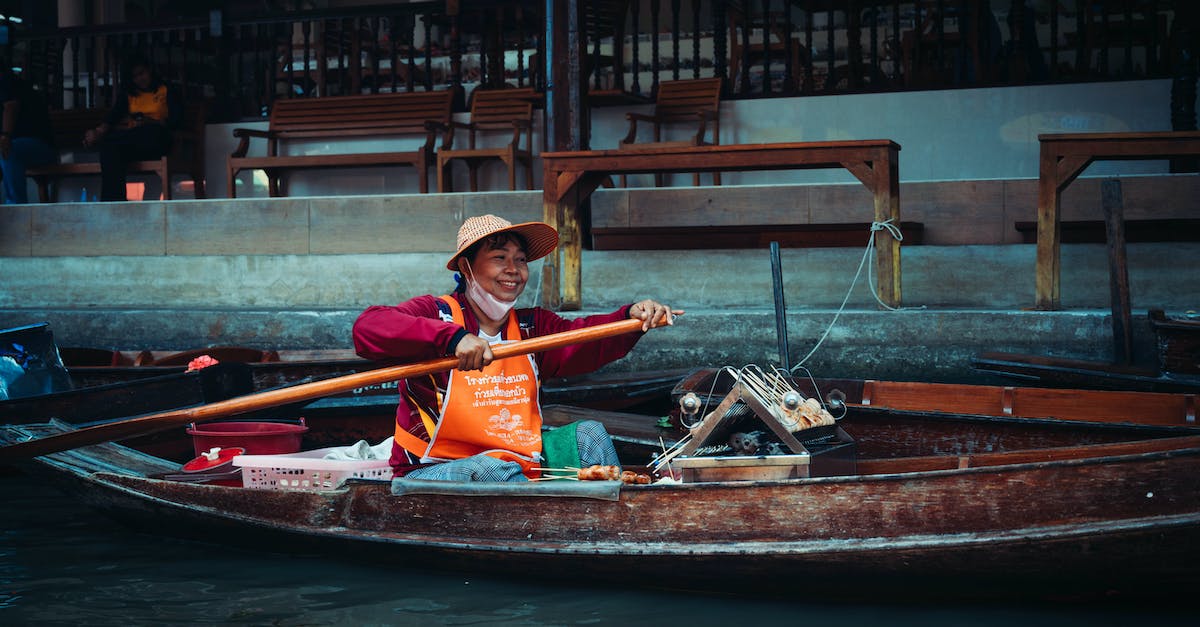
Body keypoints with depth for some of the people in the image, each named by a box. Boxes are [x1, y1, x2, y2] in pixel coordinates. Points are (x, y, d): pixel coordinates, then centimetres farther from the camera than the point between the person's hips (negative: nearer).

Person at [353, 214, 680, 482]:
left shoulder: (532, 327, 12)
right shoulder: (435, 314, -8)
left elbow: (582, 340, -7)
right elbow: (368, 327, -28)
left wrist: (631, 317, -28)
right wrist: (453, 338, -40)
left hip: (519, 464, 6)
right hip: (431, 472, -6)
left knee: (588, 434, -7)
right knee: (492, 470, -35)